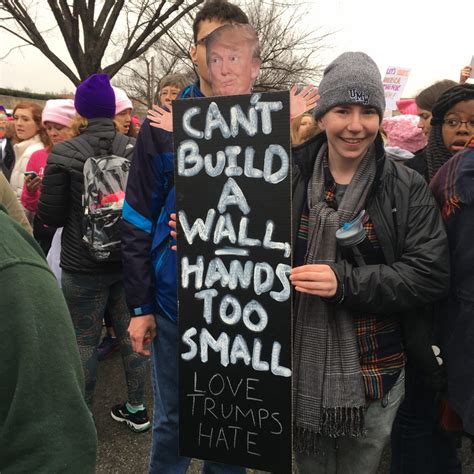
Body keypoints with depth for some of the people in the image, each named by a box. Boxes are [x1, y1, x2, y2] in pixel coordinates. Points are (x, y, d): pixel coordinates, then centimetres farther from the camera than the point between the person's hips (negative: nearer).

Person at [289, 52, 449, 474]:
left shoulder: (407, 188, -5)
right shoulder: (290, 177, -2)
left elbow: (431, 274, -11)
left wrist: (345, 282, -22)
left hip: (373, 374, 0)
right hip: (300, 364, 1)